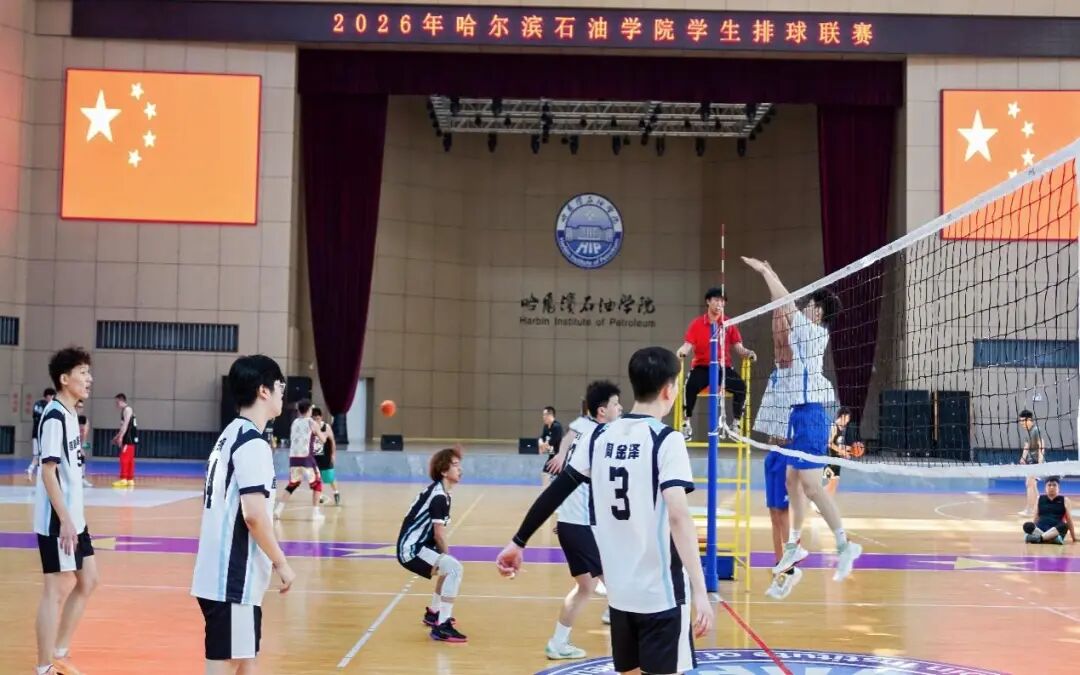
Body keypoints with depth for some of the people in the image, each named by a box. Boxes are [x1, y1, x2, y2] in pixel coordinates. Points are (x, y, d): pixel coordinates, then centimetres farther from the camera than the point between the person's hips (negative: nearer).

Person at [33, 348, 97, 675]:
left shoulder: (69, 414, 11)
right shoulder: (54, 417, -16)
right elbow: (48, 472, -20)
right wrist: (65, 520, -21)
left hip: (74, 518, 10)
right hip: (58, 522, -10)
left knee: (88, 581, 15)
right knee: (55, 590, -3)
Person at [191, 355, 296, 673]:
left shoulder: (231, 435, 14)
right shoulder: (253, 443, -15)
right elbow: (253, 515, -23)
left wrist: (271, 561, 21)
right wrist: (282, 564, -13)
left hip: (223, 574, 10)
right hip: (232, 579, -10)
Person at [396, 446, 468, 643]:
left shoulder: (438, 492, 14)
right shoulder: (439, 497, -16)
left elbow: (436, 533, 16)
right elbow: (439, 535, -17)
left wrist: (446, 558, 8)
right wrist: (447, 557, -3)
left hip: (416, 545, 11)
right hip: (411, 549, -11)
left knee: (450, 568, 31)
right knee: (454, 568, -26)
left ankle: (433, 614, 45)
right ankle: (442, 626, -26)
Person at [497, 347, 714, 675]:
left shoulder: (601, 436, 4)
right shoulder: (666, 440, -12)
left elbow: (555, 492, 6)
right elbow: (678, 516, -23)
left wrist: (518, 542, 17)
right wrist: (700, 591, -26)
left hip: (620, 590, 6)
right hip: (662, 592, -6)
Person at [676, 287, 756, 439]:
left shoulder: (729, 325, 8)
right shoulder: (696, 324, 4)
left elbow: (737, 347, 4)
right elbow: (688, 345, -4)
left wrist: (747, 353, -18)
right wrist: (682, 351, -28)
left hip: (723, 368, 1)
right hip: (702, 367, -1)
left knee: (740, 386, -27)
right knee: (691, 385, -33)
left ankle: (736, 424, -11)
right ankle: (687, 424, -20)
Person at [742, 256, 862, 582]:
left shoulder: (812, 331, -10)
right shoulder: (810, 333, 12)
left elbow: (787, 303, -11)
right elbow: (786, 308, 21)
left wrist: (766, 271, -1)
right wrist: (770, 274, 19)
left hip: (810, 414, -10)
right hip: (801, 413, 10)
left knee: (811, 485, -12)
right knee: (793, 482, 12)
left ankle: (845, 545, -10)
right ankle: (794, 546, 19)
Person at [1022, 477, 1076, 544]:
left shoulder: (1064, 500, 13)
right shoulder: (1040, 499, 16)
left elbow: (1069, 520, 13)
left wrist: (1074, 538, 12)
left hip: (1056, 530, -1)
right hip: (1040, 529, 1)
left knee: (1064, 526, -37)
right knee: (1027, 526, -33)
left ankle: (1039, 538, -47)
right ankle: (1053, 538, -48)